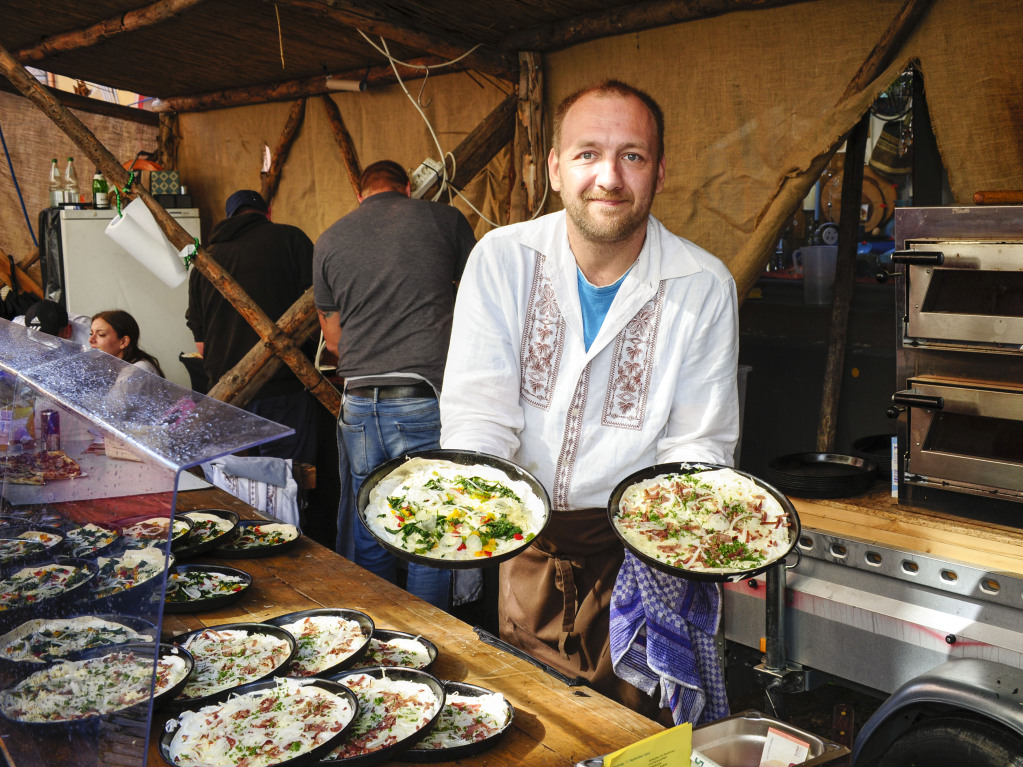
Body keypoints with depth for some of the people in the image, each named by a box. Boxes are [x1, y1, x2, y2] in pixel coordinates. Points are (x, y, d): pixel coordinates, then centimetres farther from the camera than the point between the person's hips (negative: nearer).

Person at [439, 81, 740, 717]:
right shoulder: (501, 259, -10)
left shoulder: (705, 286, -11)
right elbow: (478, 413, -13)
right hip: (527, 540, 1)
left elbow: (698, 443, -7)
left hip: (636, 547, -1)